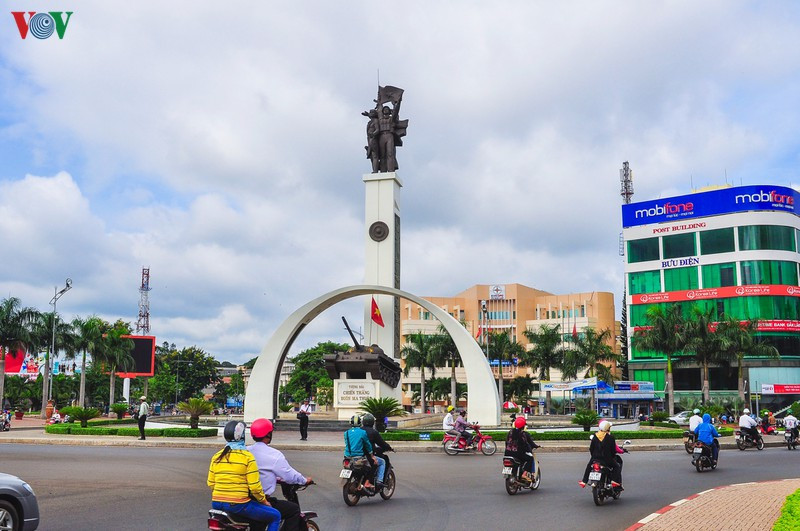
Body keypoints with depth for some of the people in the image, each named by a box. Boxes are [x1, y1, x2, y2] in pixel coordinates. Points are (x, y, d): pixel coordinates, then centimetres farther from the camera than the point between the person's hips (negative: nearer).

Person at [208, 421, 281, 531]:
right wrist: (263, 500, 3)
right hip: (239, 505, -7)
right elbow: (254, 486, -13)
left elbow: (210, 483, 9)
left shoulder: (216, 456, 5)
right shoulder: (247, 457, -11)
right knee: (275, 516, 6)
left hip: (216, 504, 7)